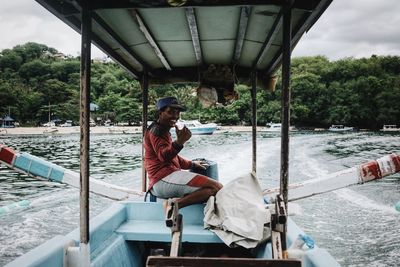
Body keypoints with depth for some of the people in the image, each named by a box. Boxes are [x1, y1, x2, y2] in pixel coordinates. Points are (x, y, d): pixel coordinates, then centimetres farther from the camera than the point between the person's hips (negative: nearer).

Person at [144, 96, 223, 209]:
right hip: (164, 178, -11)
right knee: (216, 187, -20)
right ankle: (175, 204, -25)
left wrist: (191, 164, 24)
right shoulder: (156, 130, -5)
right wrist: (179, 142, -37)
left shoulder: (164, 131, 26)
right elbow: (163, 156, -22)